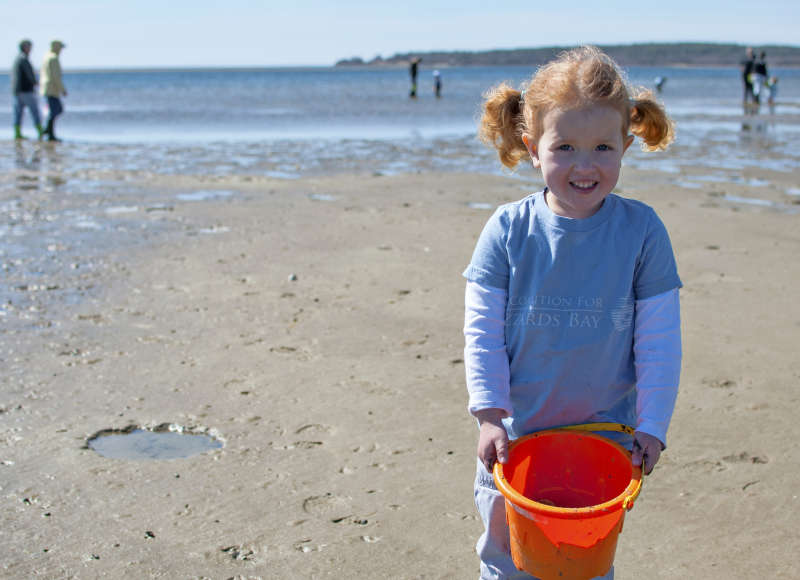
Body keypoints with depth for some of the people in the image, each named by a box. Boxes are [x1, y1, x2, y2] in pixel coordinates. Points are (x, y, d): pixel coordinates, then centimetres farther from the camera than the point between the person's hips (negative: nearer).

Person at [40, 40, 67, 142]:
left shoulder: (46, 57, 16)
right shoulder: (54, 58, -15)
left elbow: (43, 74, 20)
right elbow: (55, 76, -21)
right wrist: (63, 89, -16)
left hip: (46, 88, 10)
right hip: (52, 89, -10)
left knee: (60, 109, 15)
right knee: (53, 111, -5)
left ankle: (47, 129, 10)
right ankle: (51, 135, -3)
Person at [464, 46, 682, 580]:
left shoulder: (642, 230, -10)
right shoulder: (509, 231, -10)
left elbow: (660, 341, -6)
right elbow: (482, 331, -6)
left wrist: (652, 427, -8)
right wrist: (490, 415, -13)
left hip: (606, 436, 0)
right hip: (516, 432, 1)